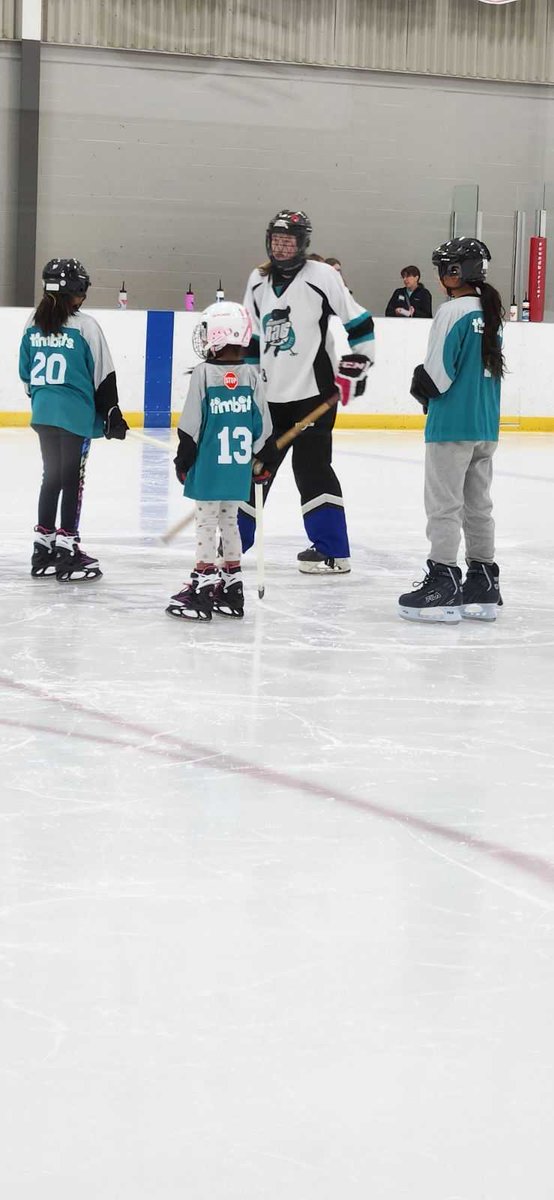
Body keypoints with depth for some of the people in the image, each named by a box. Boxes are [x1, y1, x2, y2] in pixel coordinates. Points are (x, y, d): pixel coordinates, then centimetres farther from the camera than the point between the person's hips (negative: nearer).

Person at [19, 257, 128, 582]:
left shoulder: (33, 325, 4)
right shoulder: (85, 326, -13)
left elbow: (26, 373, 13)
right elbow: (102, 375, -9)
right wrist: (112, 414, -1)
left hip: (43, 413, 6)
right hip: (76, 415, -6)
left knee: (51, 477, 15)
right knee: (72, 480, 1)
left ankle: (43, 549, 19)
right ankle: (67, 552, 3)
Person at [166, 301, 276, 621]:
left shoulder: (204, 374, -12)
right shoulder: (250, 375, 1)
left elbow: (192, 425, -10)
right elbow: (263, 424, 6)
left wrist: (183, 461, -2)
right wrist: (265, 460, 17)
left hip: (209, 466, -5)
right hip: (240, 466, 5)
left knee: (207, 521, 2)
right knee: (229, 520, 16)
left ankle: (203, 584, 2)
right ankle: (231, 588, 21)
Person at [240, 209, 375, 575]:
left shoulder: (322, 276, -7)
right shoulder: (258, 281, 10)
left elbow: (359, 322, -5)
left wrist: (356, 365, -10)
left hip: (313, 392, -6)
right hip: (270, 393, 6)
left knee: (311, 467, -10)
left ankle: (333, 551, -4)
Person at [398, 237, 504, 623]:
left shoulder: (453, 312, -15)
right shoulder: (492, 314, 10)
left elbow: (437, 372, -18)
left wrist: (421, 385, 3)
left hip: (452, 424, -8)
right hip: (487, 425, 8)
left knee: (444, 504, -2)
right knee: (478, 504, 13)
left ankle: (444, 581, -2)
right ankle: (483, 585, 17)